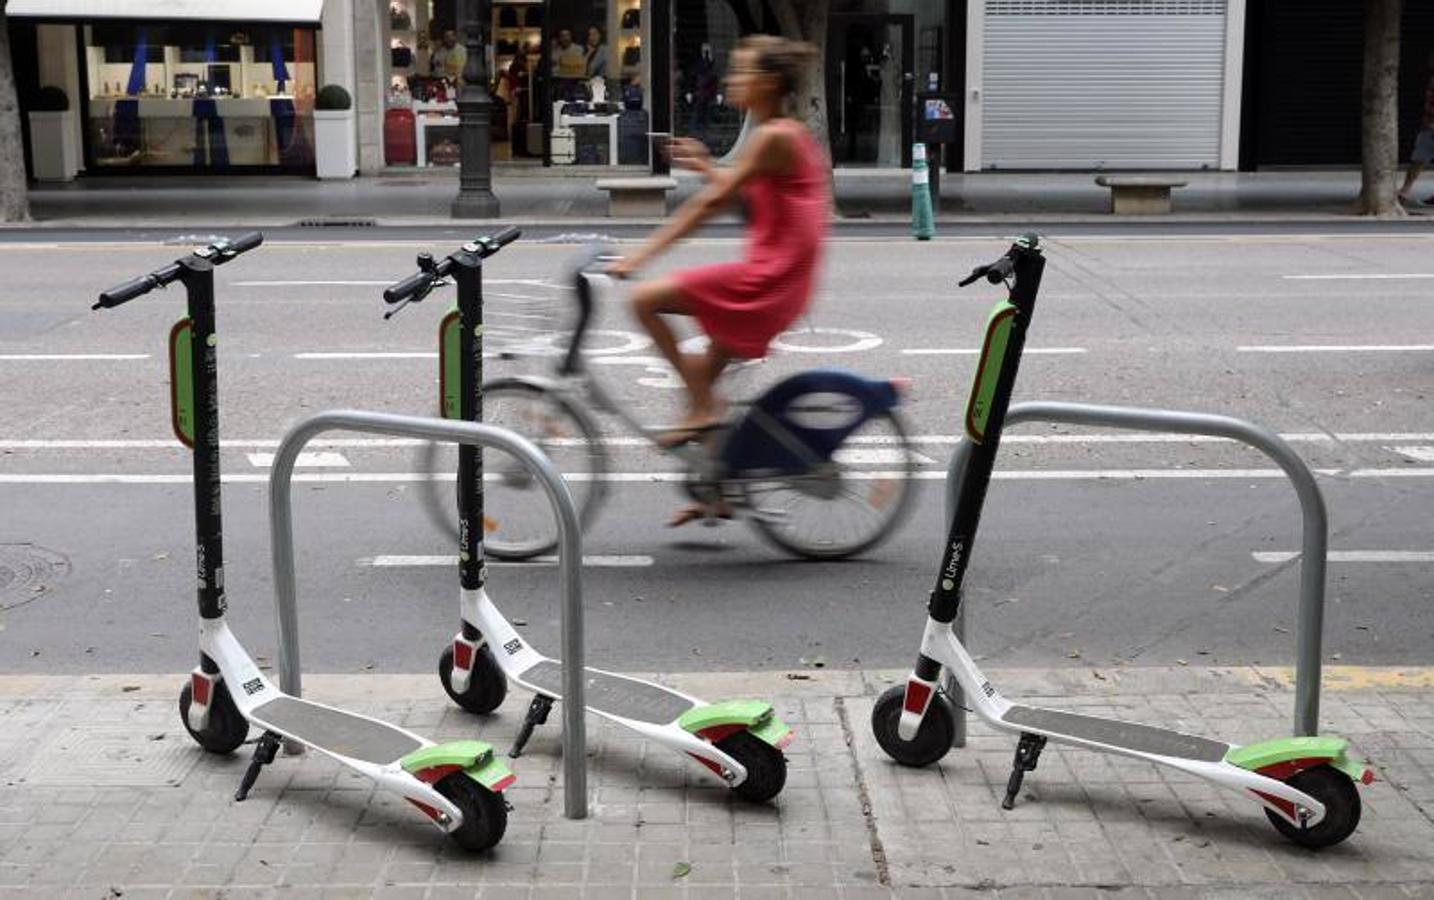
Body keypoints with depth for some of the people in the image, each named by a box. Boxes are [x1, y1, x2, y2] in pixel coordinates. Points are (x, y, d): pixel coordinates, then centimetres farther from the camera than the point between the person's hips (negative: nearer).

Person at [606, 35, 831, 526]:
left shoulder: (772, 137, -14)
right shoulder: (792, 135, 15)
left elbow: (710, 202, -17)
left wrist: (638, 257, -17)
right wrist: (705, 165, 19)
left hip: (766, 278, -10)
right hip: (781, 282, 10)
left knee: (645, 298, -12)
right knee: (705, 371, 17)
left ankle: (703, 407, -6)